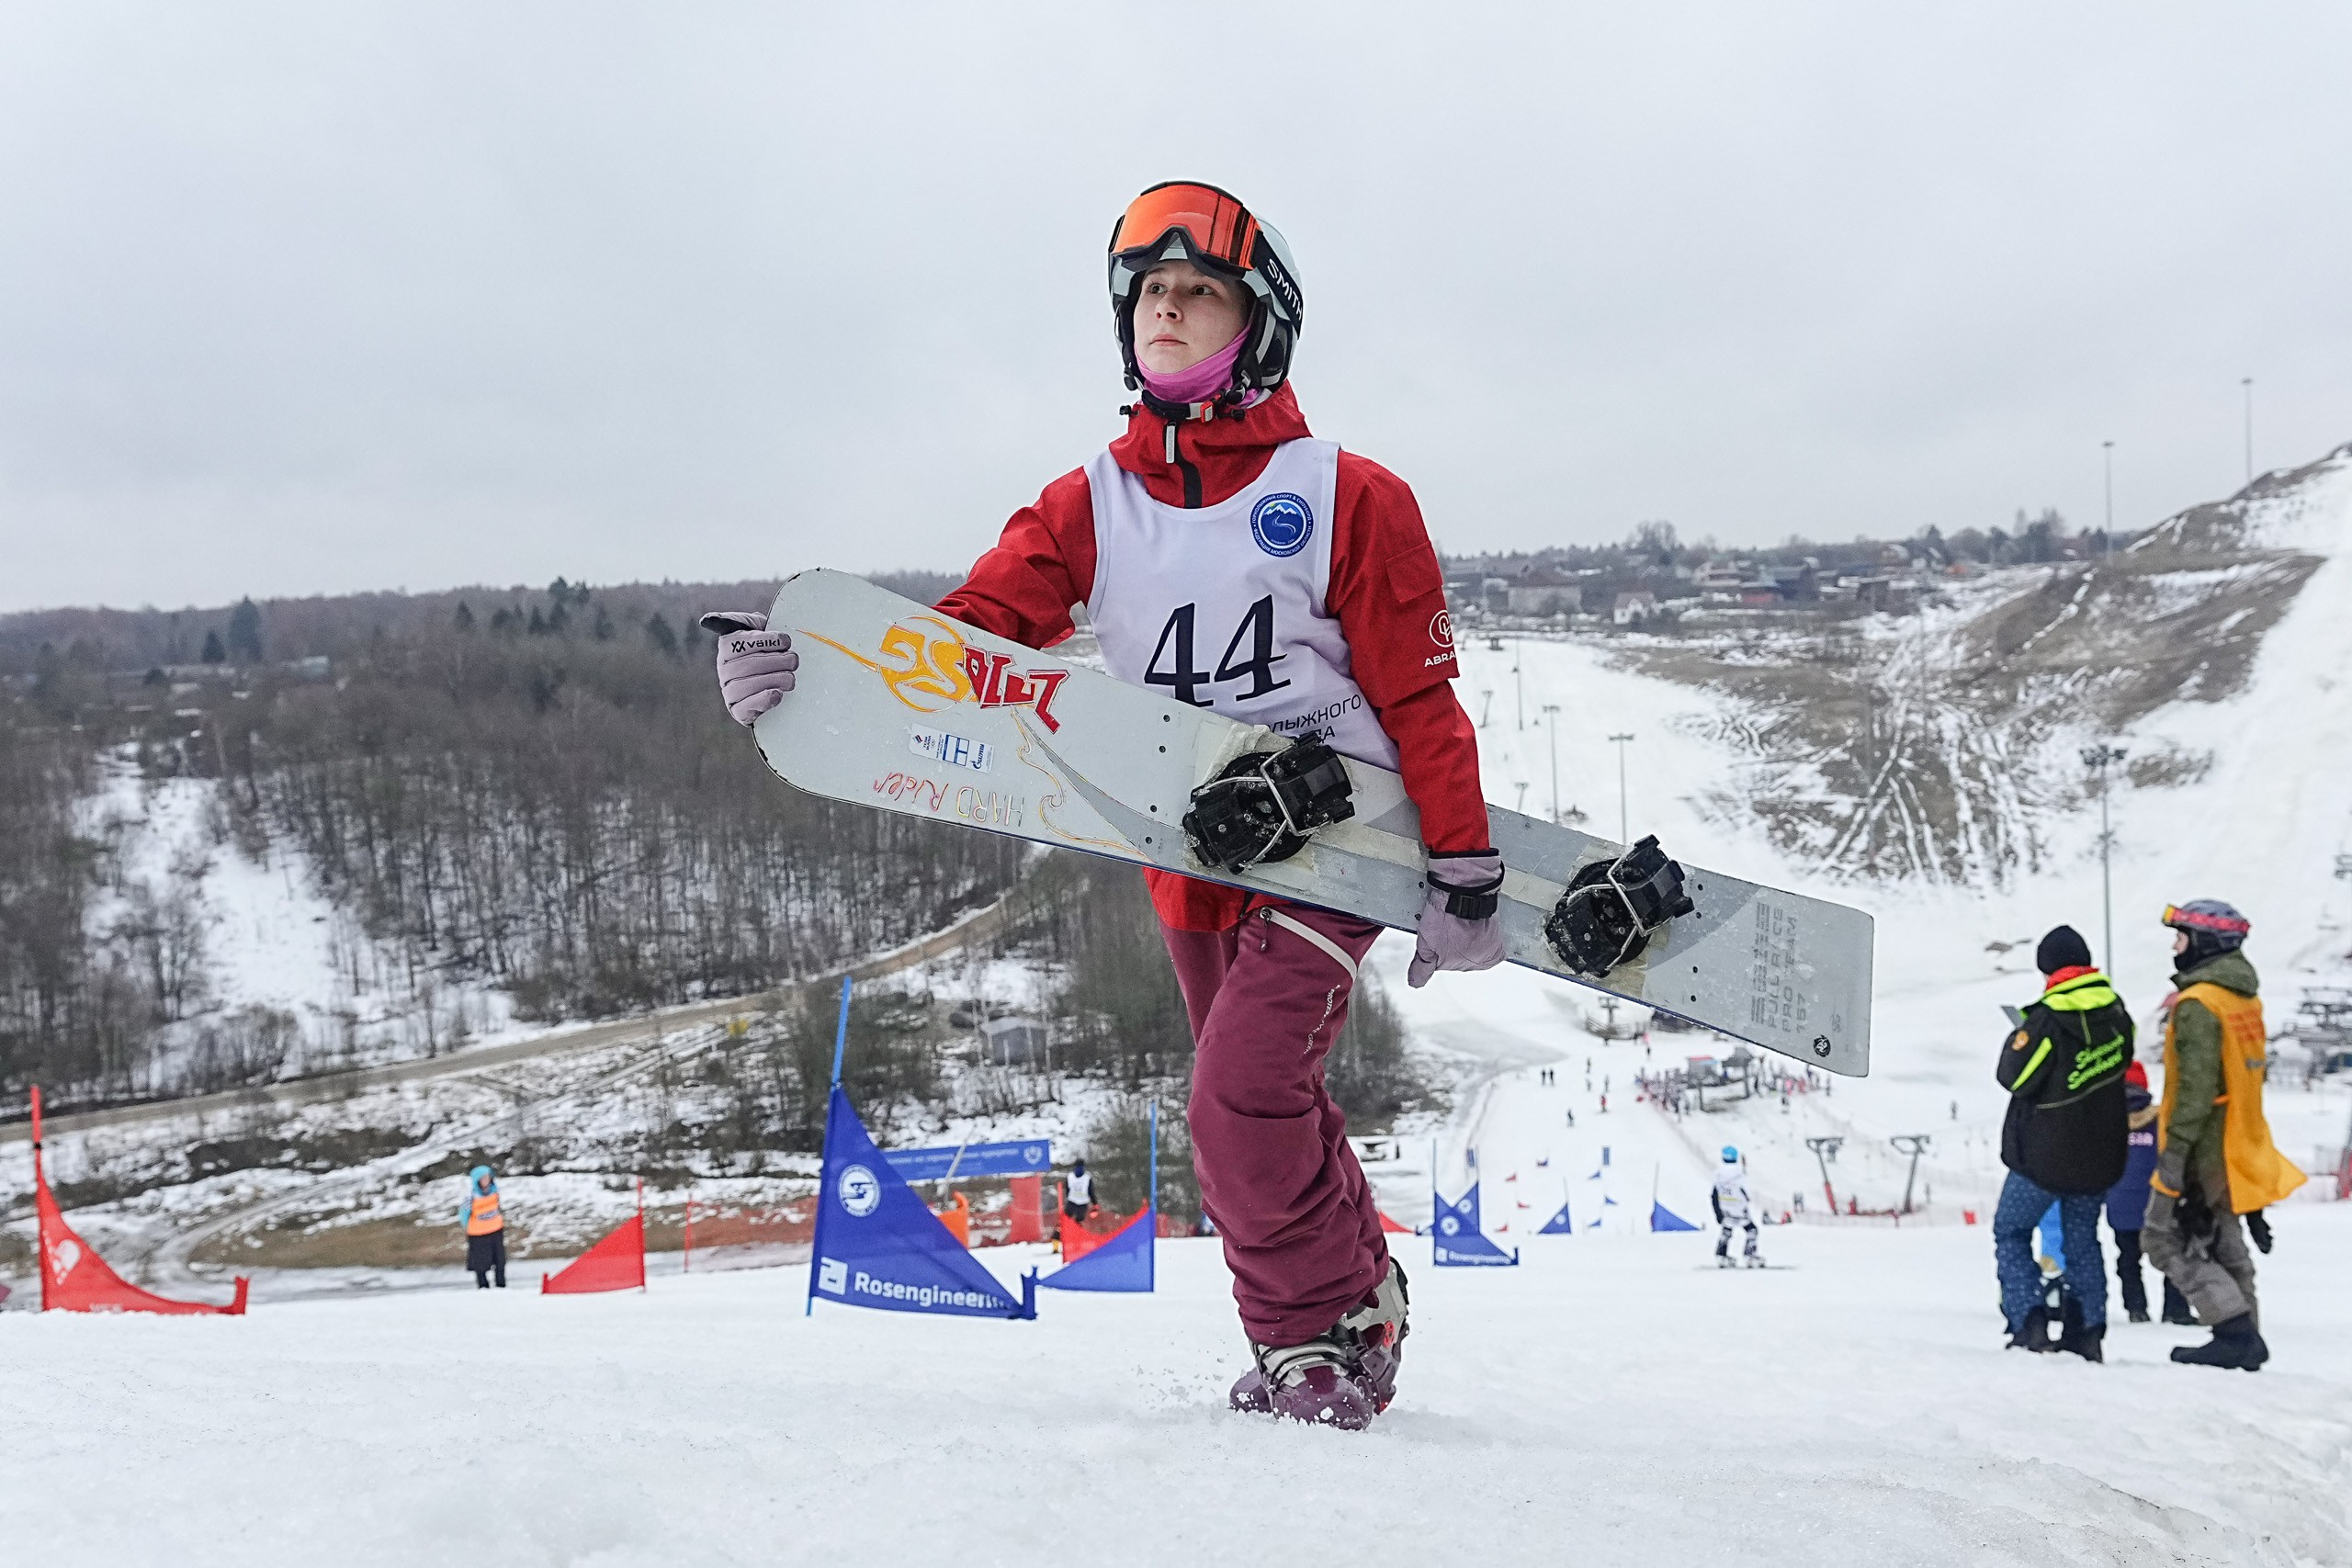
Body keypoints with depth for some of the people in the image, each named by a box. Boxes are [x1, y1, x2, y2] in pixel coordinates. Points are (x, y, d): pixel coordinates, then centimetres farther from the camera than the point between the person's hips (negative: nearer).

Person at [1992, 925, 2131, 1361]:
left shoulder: (2047, 1019, -23)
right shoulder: (2116, 1012, -2)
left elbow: (2014, 1077, -16)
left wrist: (2018, 1038, 2)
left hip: (2045, 1154, -6)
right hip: (2100, 1154, 6)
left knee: (2011, 1231, 11)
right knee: (2082, 1239, 18)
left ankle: (2028, 1322, -3)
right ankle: (2087, 1333, 12)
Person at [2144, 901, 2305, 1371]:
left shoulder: (2198, 1004, -18)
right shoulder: (2245, 999, 12)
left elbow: (2195, 1087, -24)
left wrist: (2173, 1151, -24)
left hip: (2204, 1147, -9)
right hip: (2239, 1144, 9)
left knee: (2166, 1237, -4)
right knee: (2221, 1240, 16)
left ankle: (2235, 1330, -12)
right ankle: (2245, 1339, 17)